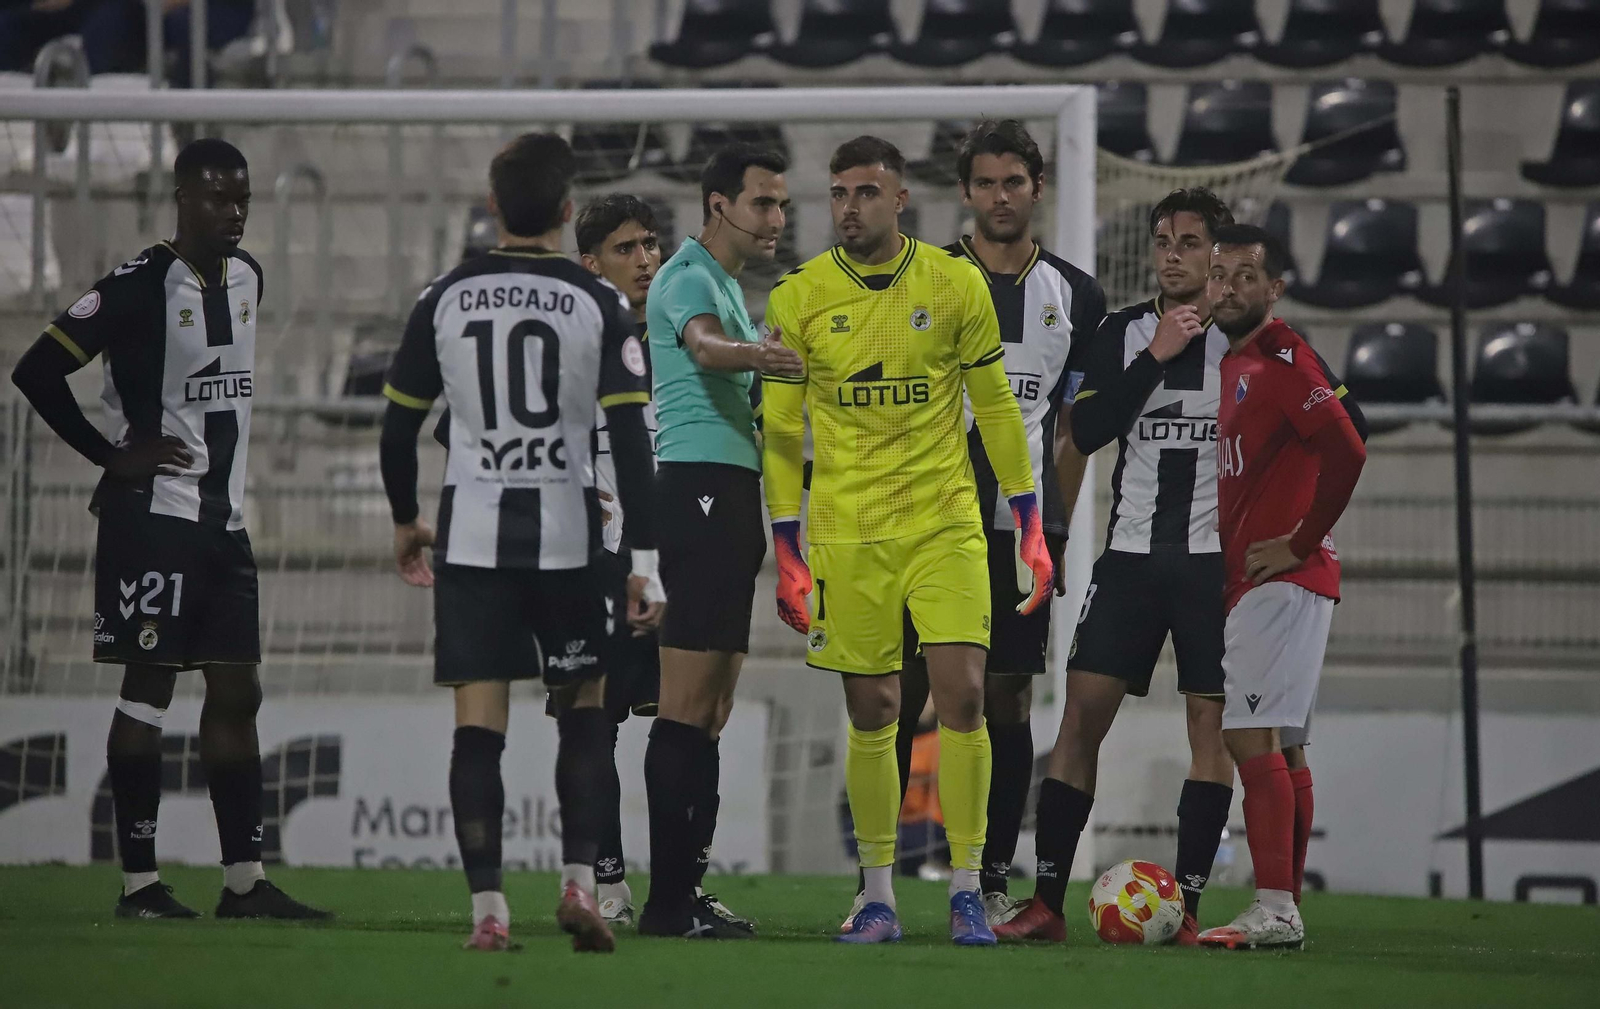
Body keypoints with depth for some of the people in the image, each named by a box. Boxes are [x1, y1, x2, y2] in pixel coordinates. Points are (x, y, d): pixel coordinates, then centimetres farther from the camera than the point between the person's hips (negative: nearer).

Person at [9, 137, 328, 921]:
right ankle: (139, 882, -1)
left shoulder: (246, 278, 10)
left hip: (224, 518, 8)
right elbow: (37, 371, -13)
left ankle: (244, 879, 8)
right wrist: (113, 457, -11)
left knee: (236, 693, 6)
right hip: (154, 515, -8)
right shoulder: (141, 286, -13)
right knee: (148, 692, -5)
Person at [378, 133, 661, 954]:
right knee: (584, 710, 14)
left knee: (479, 724, 0)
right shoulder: (596, 305, -3)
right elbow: (629, 438, -8)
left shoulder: (445, 299, 2)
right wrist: (643, 556, -5)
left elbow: (398, 425, 8)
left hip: (471, 537, 1)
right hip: (565, 533, -1)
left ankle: (487, 908, -5)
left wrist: (404, 521, 24)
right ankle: (579, 879, 2)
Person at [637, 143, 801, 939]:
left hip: (725, 494, 11)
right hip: (700, 485, -11)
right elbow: (705, 347, -32)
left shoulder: (729, 283, 22)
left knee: (710, 709, 10)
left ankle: (685, 888, 13)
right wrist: (753, 356, -52)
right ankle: (670, 899, -15)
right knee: (689, 707, -13)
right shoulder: (690, 276, -9)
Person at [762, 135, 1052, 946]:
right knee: (871, 716, 2)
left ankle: (966, 889, -1)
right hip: (848, 537, 0)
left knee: (961, 697, -10)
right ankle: (878, 899, 12)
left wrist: (1030, 527, 5)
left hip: (946, 528, 0)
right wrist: (787, 553, 0)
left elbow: (996, 407, 8)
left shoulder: (956, 284, 1)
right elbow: (781, 429, 4)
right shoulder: (798, 298, 0)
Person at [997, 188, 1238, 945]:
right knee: (1081, 717, -5)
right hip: (1131, 555, 2)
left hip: (1215, 561, -2)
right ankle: (1047, 903, -4)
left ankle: (1186, 907, 0)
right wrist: (1156, 357, -12)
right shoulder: (1123, 332, 7)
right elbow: (1086, 431, -5)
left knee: (1210, 726, -4)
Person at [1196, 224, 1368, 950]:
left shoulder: (1281, 360, -11)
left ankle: (1274, 912, -19)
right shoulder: (1236, 363, 18)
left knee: (1252, 738, -15)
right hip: (1259, 583, 10)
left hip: (1280, 581, -10)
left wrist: (1301, 542, -17)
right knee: (1279, 746, 11)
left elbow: (1347, 449, -23)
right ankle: (1284, 911, 14)